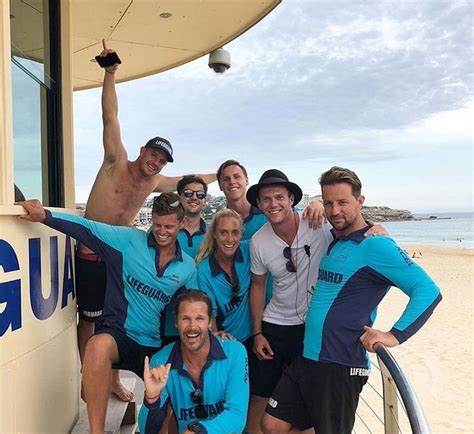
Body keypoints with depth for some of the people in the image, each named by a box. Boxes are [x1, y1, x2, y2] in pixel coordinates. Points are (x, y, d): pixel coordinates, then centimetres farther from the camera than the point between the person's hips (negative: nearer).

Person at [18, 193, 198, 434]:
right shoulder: (129, 240, -8)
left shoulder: (188, 267, 4)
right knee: (99, 345, -38)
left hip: (155, 346, 4)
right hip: (118, 333, -4)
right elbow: (86, 227, -15)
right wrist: (45, 215, -29)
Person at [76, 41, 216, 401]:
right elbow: (111, 117, -12)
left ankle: (114, 381, 25)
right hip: (91, 256, -5)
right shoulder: (117, 162, -7)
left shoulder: (155, 183, 7)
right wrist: (111, 74, -15)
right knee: (89, 319, 7)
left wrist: (219, 175, 31)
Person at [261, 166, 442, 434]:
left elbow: (429, 291, -20)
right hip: (307, 358, 8)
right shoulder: (331, 241, 9)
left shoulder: (375, 245, -15)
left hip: (341, 366, -8)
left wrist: (395, 335, -26)